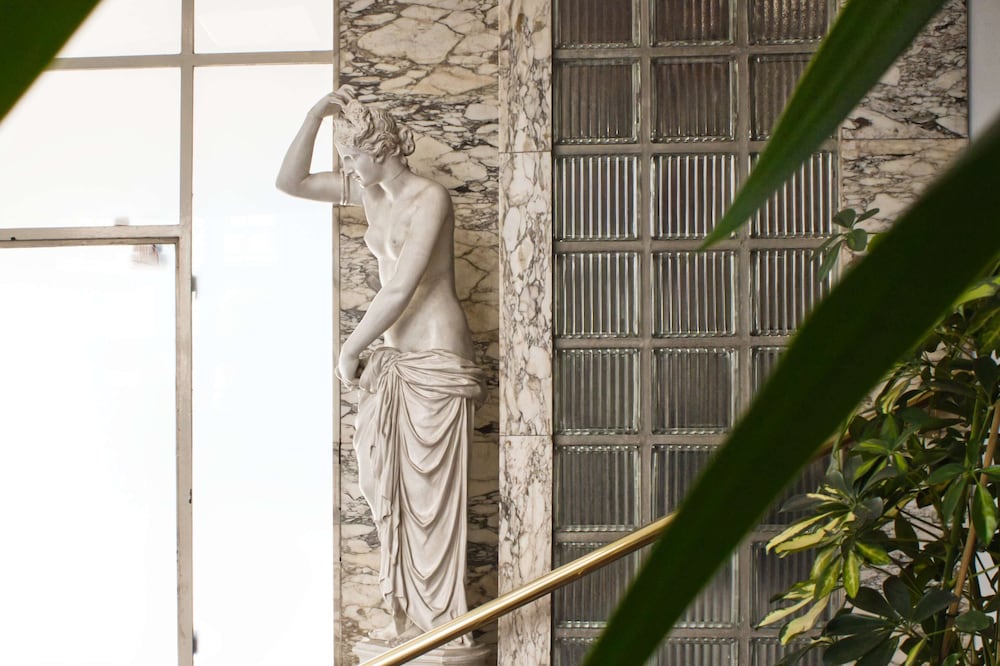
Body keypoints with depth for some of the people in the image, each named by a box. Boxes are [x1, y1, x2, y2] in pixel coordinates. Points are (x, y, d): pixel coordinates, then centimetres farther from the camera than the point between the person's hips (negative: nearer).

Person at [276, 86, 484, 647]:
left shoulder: (430, 198, -13)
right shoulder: (368, 191, 11)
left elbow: (398, 291, -17)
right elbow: (291, 182, 13)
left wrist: (350, 350, -8)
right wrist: (317, 114, 2)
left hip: (437, 358, -8)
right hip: (393, 359, 8)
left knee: (434, 495, -3)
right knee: (389, 488, 7)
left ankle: (445, 624, 8)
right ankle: (412, 616, 17)